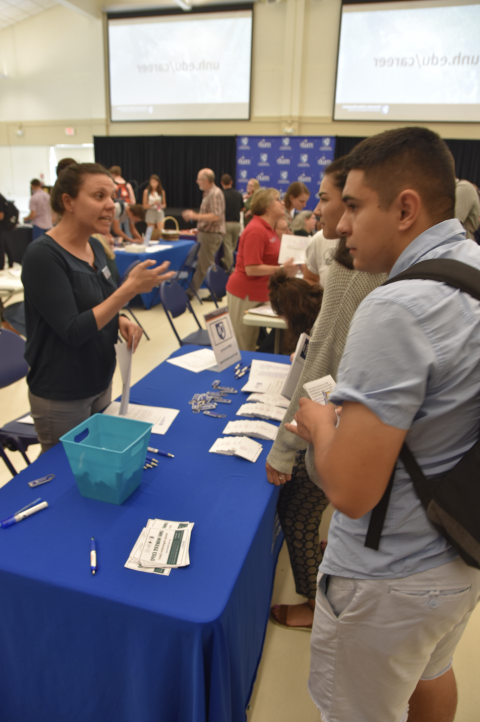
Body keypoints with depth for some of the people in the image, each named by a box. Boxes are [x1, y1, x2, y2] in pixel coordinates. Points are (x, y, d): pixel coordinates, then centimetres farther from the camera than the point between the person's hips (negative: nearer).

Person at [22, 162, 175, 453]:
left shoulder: (96, 247, 3)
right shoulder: (43, 255, -20)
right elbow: (73, 331, -24)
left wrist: (121, 322, -6)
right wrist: (131, 288, -30)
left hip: (101, 383, 7)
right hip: (61, 398, -7)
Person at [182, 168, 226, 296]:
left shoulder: (215, 194, -17)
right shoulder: (208, 193, 14)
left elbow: (216, 216, -27)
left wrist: (195, 216, -22)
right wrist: (194, 216, 16)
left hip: (211, 235, -10)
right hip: (205, 233, 10)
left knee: (207, 266, -2)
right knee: (200, 264, 13)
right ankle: (190, 292, 20)